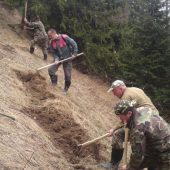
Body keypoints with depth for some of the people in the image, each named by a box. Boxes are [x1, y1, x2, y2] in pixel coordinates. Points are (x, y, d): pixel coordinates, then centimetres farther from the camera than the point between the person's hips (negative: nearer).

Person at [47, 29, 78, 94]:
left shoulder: (64, 37, -21)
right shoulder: (51, 42, -7)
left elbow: (74, 44, -12)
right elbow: (54, 53, -1)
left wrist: (74, 54, -13)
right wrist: (56, 59, -19)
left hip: (67, 59, -4)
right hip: (58, 58, 4)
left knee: (67, 75, -1)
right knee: (50, 70, -12)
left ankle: (65, 89, 19)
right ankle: (54, 84, 11)